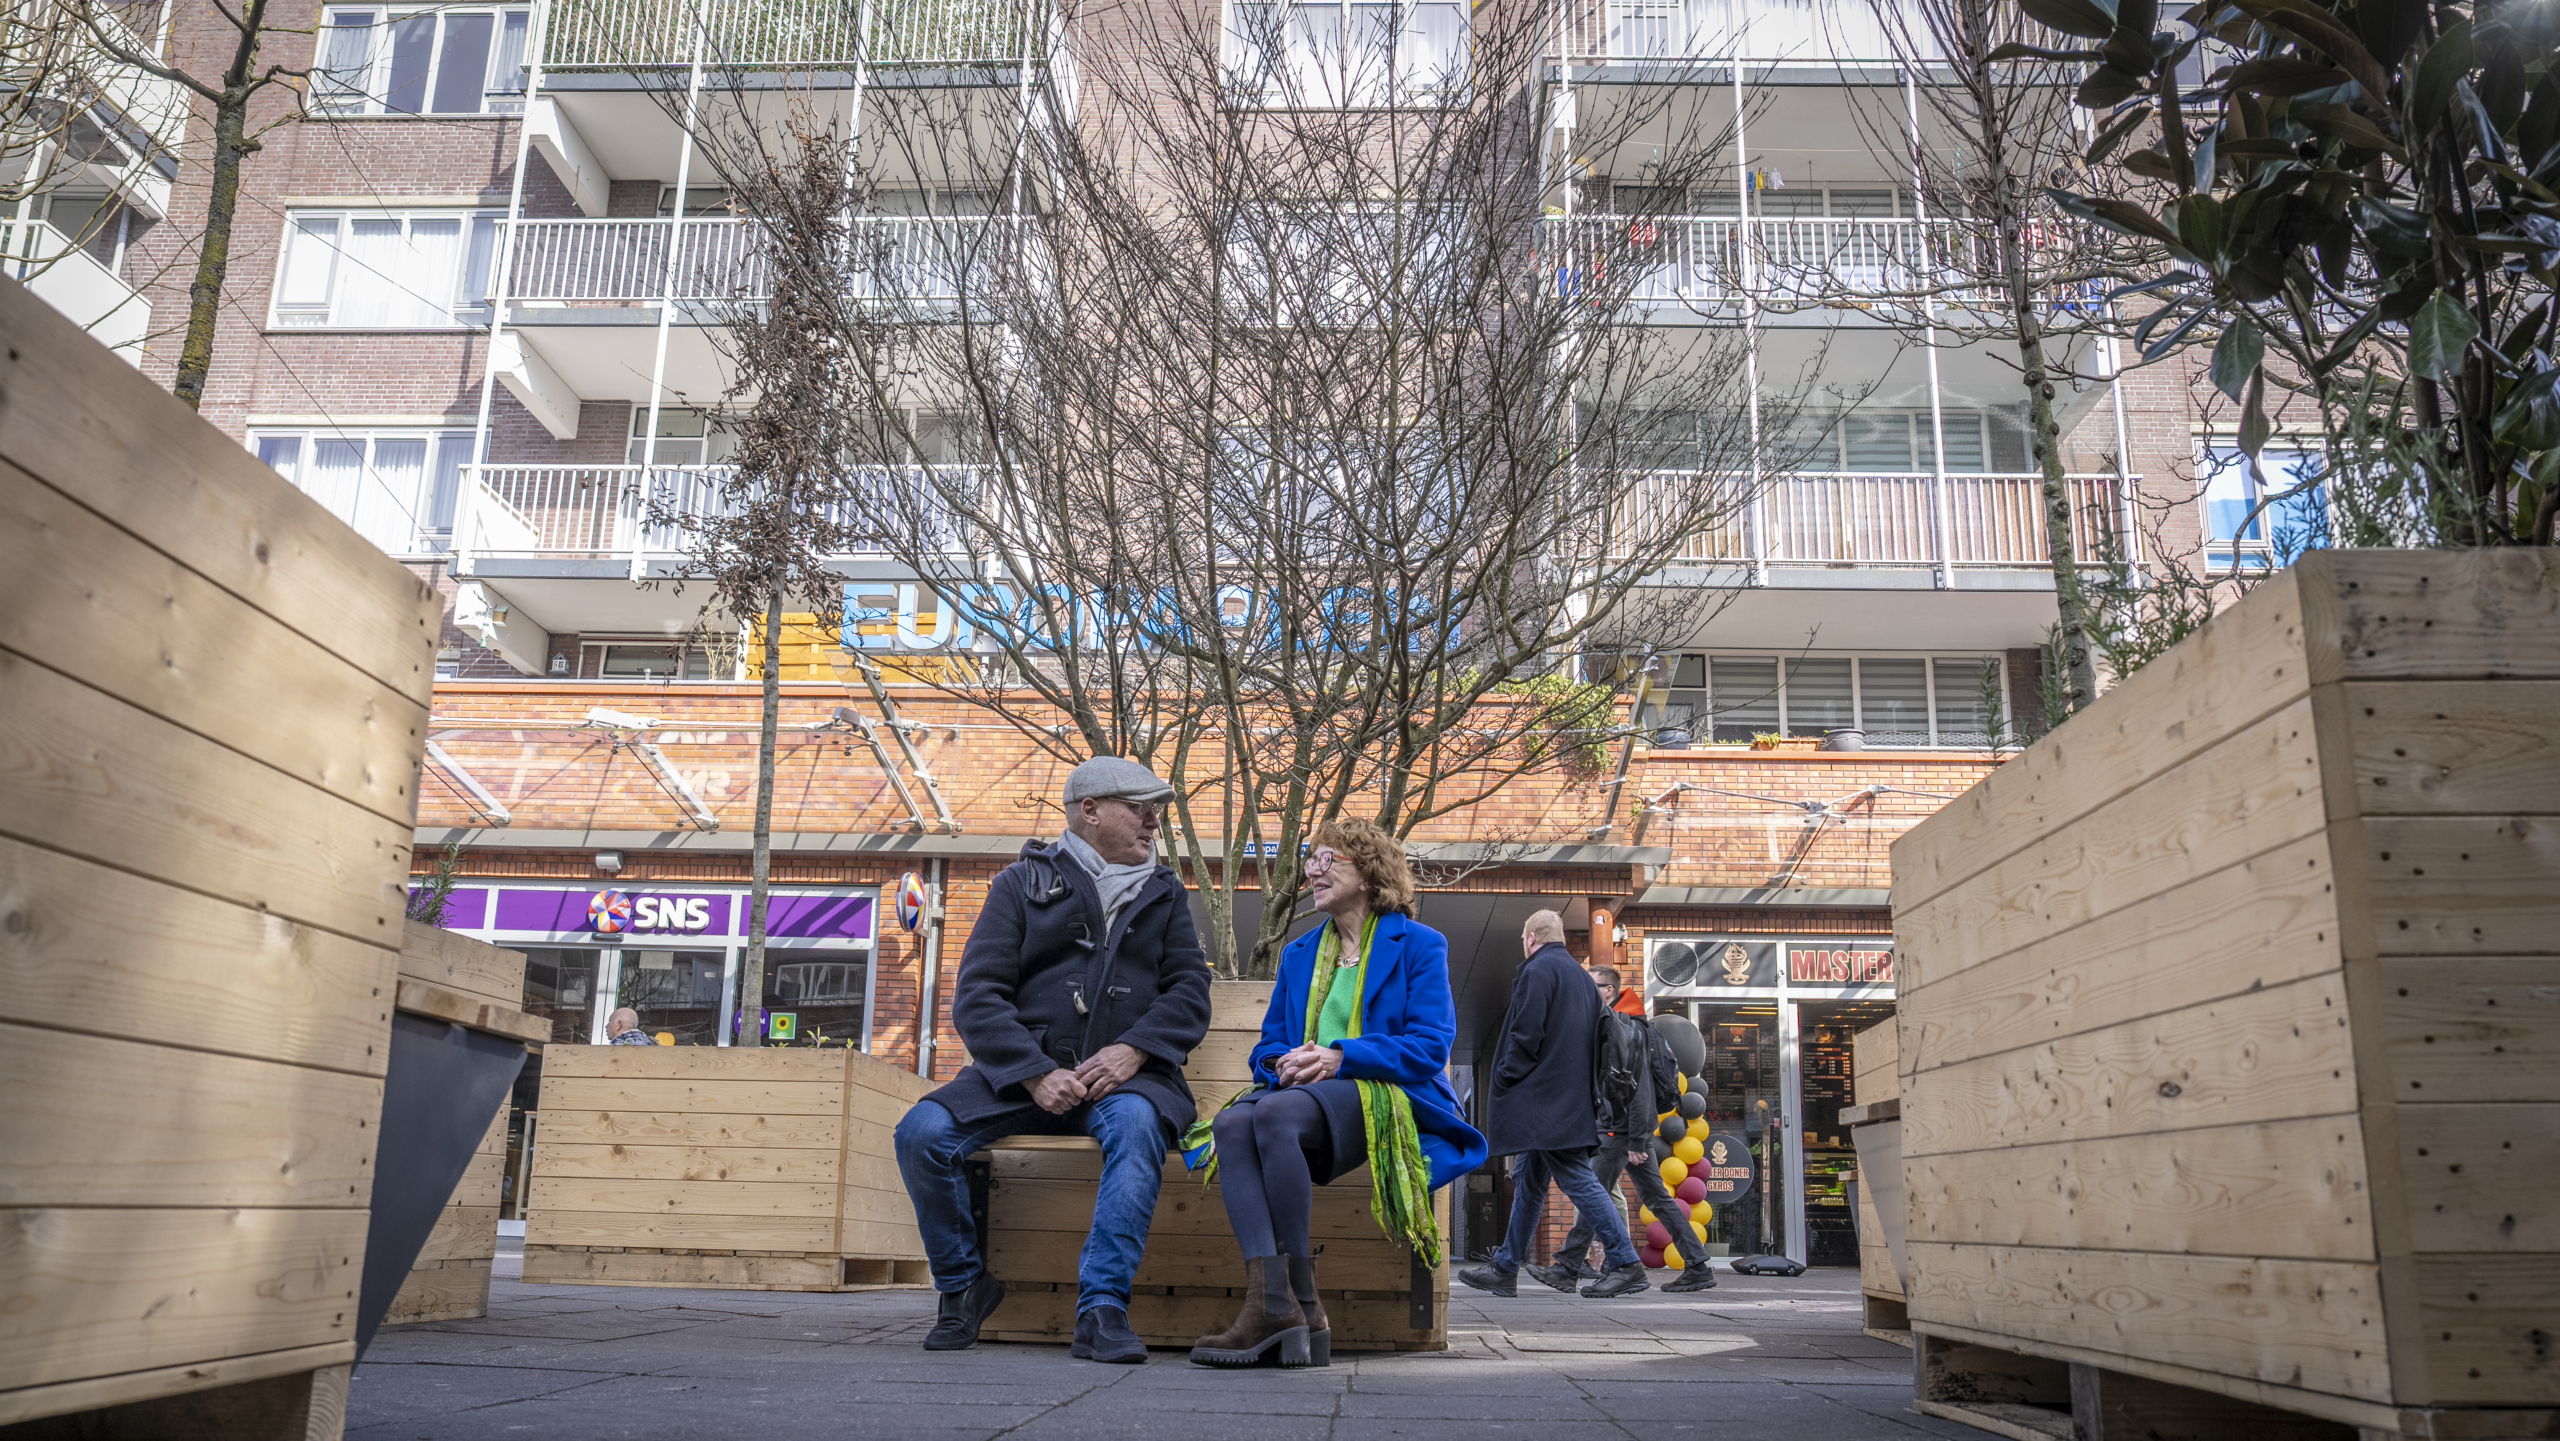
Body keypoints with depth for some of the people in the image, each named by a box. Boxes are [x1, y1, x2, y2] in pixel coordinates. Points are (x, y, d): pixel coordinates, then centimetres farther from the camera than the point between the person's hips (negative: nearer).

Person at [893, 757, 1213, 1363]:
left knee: (1136, 1124, -35)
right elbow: (976, 996, 1)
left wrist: (1133, 1049, -13)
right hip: (1023, 1070, 0)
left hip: (1123, 1075, 0)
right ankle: (964, 1286, 0)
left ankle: (1102, 1309, -34)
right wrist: (1036, 1074, -14)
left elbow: (1190, 989, 7)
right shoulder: (1023, 882, 11)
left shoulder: (1165, 894, 19)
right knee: (923, 1131, -23)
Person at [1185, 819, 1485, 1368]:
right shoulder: (1298, 953, 25)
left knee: (1277, 1113, -36)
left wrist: (1340, 1056, -16)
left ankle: (1304, 1302, -35)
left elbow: (1430, 1045, -5)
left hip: (1386, 1097, -5)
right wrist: (1283, 1064, -5)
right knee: (1232, 1123, -31)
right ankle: (1270, 1306, -43)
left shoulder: (1419, 945, 8)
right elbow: (1268, 1045, 21)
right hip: (1302, 1093, 5)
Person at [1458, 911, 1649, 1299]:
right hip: (1572, 1100, 10)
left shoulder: (1537, 970, -9)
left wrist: (1503, 1079, -9)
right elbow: (1594, 1038, 19)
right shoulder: (1580, 976, 19)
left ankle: (1626, 1264, -12)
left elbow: (1526, 1035, -18)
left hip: (1544, 1095, -10)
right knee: (1529, 1181, 13)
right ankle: (1505, 1269, 18)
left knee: (1576, 1178, -10)